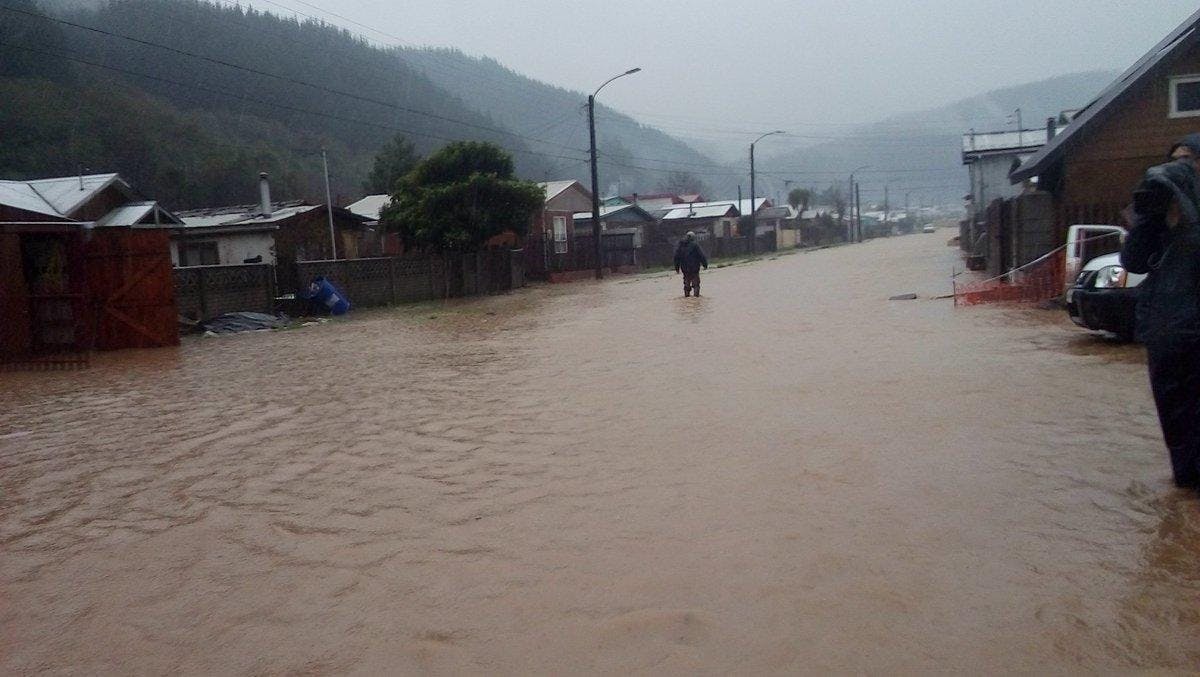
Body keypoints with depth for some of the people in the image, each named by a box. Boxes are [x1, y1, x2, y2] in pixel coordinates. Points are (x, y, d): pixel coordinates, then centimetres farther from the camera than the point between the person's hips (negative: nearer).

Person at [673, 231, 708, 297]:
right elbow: (702, 255, -11)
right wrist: (705, 264, -2)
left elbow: (676, 257, 10)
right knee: (695, 281, 3)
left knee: (687, 282, 13)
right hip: (694, 267, -4)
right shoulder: (694, 245, -11)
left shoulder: (680, 245, 6)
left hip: (684, 268, 4)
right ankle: (696, 294, -2)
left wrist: (677, 267, 16)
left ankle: (687, 294, 14)